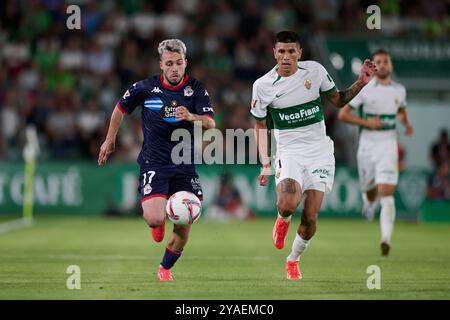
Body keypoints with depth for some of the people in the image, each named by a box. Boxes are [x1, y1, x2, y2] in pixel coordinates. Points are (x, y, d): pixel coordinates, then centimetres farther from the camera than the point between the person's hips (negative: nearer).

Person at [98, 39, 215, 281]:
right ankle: (157, 222, 19)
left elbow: (210, 123, -11)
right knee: (154, 219, -21)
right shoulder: (145, 88, -3)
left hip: (184, 166, 2)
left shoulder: (196, 89, -1)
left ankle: (165, 268, 29)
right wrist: (110, 140, 20)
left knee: (183, 228, 1)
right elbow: (120, 108, 15)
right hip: (153, 163, -2)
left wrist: (191, 117, -31)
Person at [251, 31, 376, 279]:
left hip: (319, 152, 1)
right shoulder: (262, 86, -4)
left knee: (310, 218, -6)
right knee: (287, 205, -28)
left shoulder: (315, 70, -1)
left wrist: (361, 83, -4)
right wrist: (265, 163, 0)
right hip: (289, 153, -1)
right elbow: (260, 125, 7)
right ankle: (283, 220, 11)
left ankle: (294, 259, 22)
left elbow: (338, 100, 12)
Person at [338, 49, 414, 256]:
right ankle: (369, 202, 52)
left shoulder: (399, 90, 7)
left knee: (386, 194, -15)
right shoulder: (364, 89, -4)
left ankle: (386, 239, -22)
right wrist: (367, 122, -14)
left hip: (388, 145, 0)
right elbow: (342, 114, -3)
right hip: (367, 145, 0)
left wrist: (406, 124, 6)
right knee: (370, 190, 13)